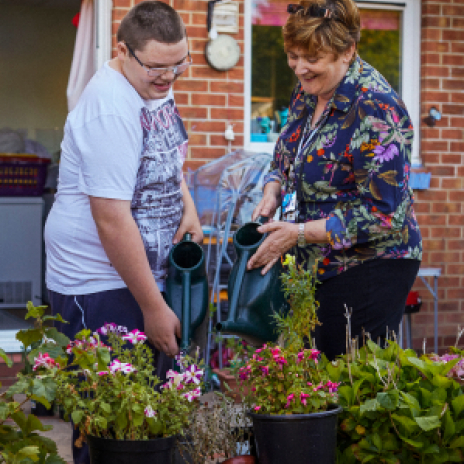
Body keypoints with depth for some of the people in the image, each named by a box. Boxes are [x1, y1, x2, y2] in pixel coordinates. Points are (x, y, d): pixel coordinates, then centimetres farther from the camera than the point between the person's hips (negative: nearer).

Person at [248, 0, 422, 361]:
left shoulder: (375, 111, -22)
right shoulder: (308, 91, 4)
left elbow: (385, 213, -24)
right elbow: (286, 157, 21)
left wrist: (299, 232, -22)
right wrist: (273, 192, -2)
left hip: (371, 269, -8)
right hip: (318, 265, 8)